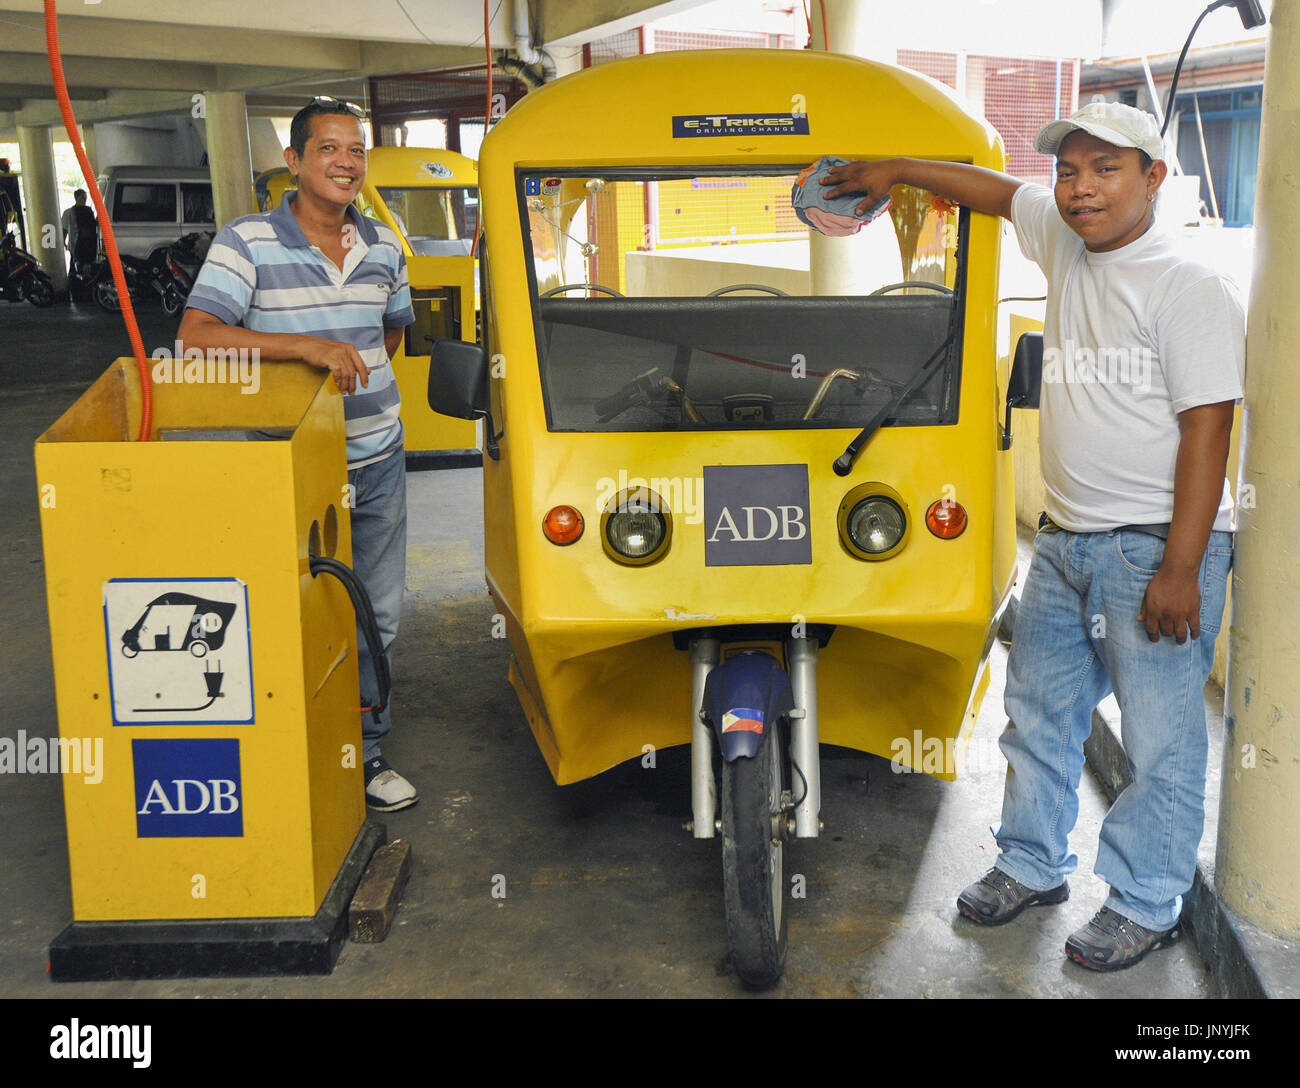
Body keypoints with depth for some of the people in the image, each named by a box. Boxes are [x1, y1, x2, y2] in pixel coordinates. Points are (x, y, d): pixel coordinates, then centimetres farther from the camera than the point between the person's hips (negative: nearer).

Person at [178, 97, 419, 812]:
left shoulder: (383, 246, 7)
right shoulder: (246, 243, -10)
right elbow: (196, 334, -23)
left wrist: (357, 371, 9)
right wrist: (307, 346, -31)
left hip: (377, 463, 5)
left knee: (375, 617, 12)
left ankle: (364, 751, 28)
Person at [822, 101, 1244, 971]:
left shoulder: (1192, 289, -14)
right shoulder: (1062, 242, 7)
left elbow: (1207, 430, -17)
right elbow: (996, 189, 25)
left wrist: (1180, 570, -19)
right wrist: (896, 170, 28)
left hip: (1157, 548, -7)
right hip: (1066, 541, 8)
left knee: (1161, 738, 3)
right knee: (1039, 711, 16)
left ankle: (1146, 906, 20)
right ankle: (1032, 867, 33)